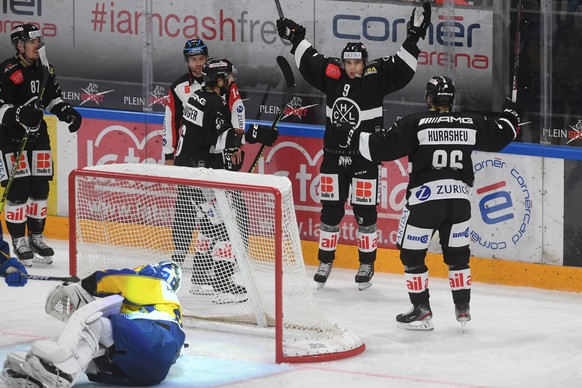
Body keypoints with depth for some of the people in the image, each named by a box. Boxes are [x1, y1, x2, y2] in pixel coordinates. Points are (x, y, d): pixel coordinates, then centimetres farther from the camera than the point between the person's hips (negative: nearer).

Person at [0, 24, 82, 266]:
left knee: (40, 189, 8)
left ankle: (36, 237, 19)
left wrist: (67, 113, 2)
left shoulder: (45, 70, 7)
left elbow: (53, 98, 20)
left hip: (38, 135, 6)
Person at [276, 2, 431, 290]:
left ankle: (367, 263, 14)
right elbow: (309, 61, 17)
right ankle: (325, 262, 18)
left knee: (365, 212, 1)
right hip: (334, 157, 3)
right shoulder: (331, 74, 2)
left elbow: (401, 69, -13)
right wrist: (295, 38, 20)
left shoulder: (376, 77, -6)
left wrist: (413, 38, -21)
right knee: (330, 210, 8)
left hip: (364, 158, -3)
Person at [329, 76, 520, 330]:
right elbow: (498, 137, 20)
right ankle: (463, 309, 21)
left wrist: (353, 138, 0)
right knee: (458, 254, 19)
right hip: (459, 197, 4)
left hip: (424, 197, -4)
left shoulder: (416, 124, -6)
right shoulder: (471, 123, 6)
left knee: (411, 254, 8)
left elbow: (383, 147, -10)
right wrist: (510, 117, 39)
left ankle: (421, 312, 6)